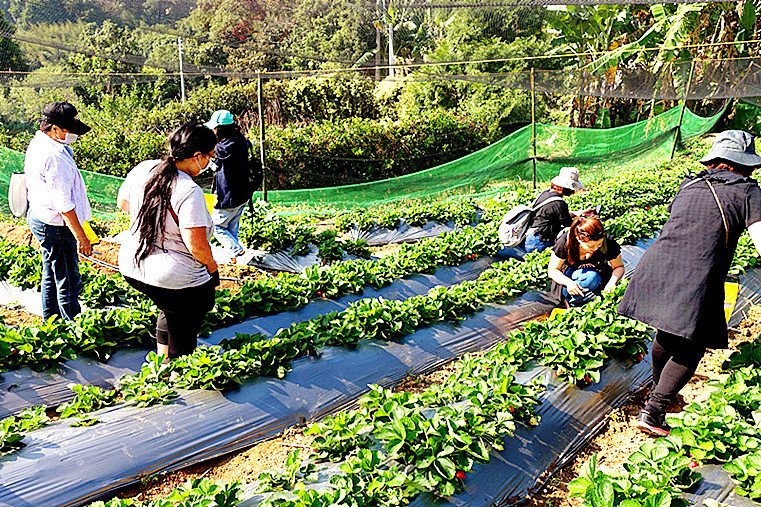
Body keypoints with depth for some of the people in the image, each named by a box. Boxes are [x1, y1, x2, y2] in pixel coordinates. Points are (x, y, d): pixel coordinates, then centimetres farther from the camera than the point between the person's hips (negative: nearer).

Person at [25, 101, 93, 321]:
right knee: (68, 282, -2)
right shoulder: (55, 157, -26)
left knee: (51, 276, 21)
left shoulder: (37, 144, 8)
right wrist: (81, 237, -21)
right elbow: (64, 204, -26)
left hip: (39, 218, 11)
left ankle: (50, 321, 34)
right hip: (55, 227, -11)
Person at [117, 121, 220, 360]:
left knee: (171, 310, 34)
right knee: (183, 336, 17)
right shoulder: (189, 191, -26)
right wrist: (212, 266, -8)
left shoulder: (143, 169, -3)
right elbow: (197, 245, -26)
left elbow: (122, 202, 14)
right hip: (176, 279, -8)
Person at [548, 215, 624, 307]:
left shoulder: (608, 243, -25)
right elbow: (552, 270, -18)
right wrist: (568, 282, -36)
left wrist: (612, 282, -31)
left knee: (592, 277, -33)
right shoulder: (565, 241, -27)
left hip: (598, 274, 2)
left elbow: (619, 266, -10)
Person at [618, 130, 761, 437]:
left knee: (666, 334, 26)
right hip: (696, 280, -5)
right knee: (691, 349, 11)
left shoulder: (688, 185, 19)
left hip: (657, 265, 6)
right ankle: (653, 412, 6)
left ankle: (659, 391, 47)